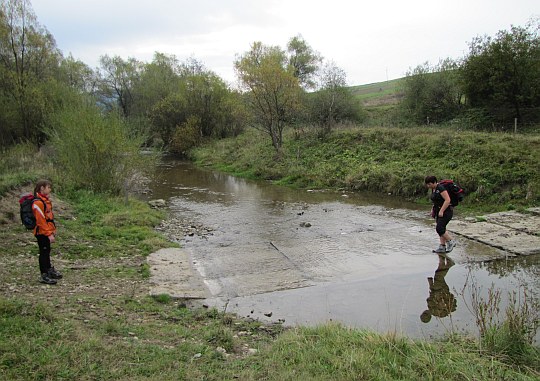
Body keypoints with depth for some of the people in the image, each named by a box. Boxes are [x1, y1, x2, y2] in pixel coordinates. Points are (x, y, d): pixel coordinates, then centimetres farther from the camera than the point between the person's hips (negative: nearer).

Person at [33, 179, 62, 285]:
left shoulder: (46, 200, 11)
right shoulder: (38, 202, -19)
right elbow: (41, 221, -22)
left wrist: (53, 230, 15)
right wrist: (49, 234, -21)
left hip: (47, 232, 9)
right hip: (42, 232, -9)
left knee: (47, 251, 20)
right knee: (44, 252, -2)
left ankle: (49, 270, 34)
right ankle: (44, 276, 6)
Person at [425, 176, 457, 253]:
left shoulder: (440, 188, -18)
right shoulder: (433, 189, 11)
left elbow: (447, 200, -23)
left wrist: (441, 211, -23)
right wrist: (433, 209, 14)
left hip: (446, 211, -10)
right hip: (439, 211, 10)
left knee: (439, 228, -15)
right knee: (441, 229, 8)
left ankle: (451, 242, 1)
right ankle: (442, 247, 11)